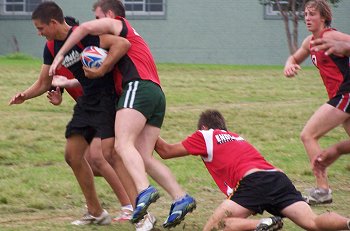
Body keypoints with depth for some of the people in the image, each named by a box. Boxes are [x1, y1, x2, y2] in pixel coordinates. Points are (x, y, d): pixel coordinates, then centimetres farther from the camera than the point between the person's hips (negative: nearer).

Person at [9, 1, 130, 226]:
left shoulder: (84, 36, -20)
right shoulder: (52, 48, 7)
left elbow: (123, 44, -29)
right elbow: (44, 83, 16)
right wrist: (25, 95, -2)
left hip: (107, 99, -9)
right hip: (86, 102, 9)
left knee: (104, 155, -21)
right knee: (73, 155, 9)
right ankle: (95, 212, 21)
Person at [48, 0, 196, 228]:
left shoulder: (117, 24, 14)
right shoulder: (133, 36, 38)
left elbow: (85, 28, -4)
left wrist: (60, 55, 4)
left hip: (138, 88, -8)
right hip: (157, 93, 8)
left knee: (123, 144, -22)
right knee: (144, 158, 2)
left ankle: (144, 191, -44)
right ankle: (181, 198, -11)